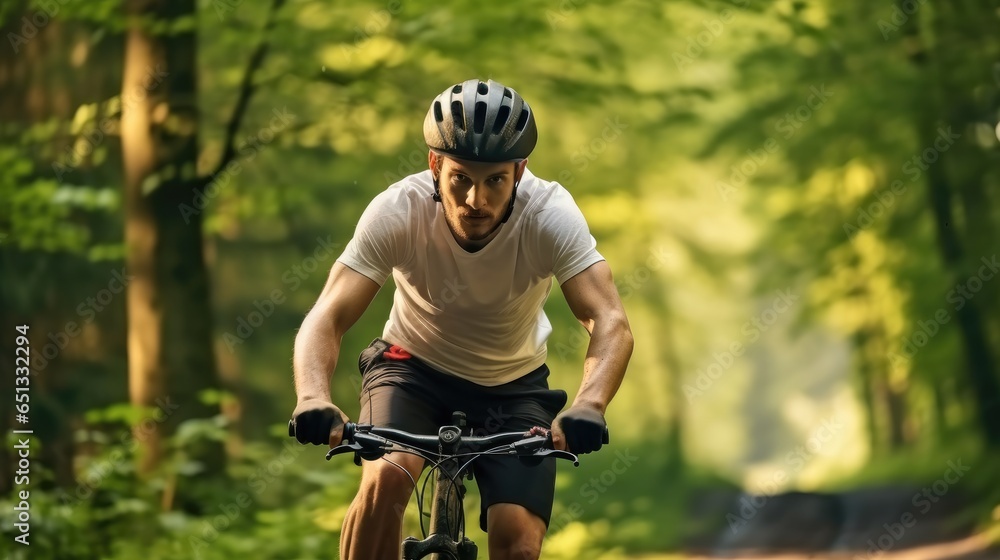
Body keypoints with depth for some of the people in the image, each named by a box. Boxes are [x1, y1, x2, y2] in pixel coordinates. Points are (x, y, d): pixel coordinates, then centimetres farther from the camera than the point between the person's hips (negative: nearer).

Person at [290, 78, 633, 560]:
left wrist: (588, 406, -54)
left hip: (513, 387, 1)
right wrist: (313, 399, -52)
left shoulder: (549, 215, -26)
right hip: (414, 368, -1)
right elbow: (326, 319, -31)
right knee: (386, 478, -31)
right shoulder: (398, 211, -27)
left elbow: (610, 322, -34)